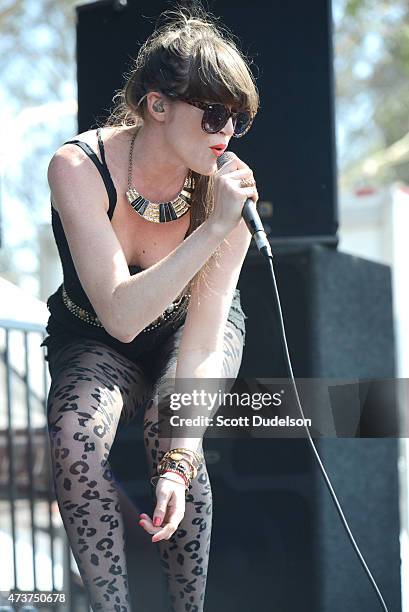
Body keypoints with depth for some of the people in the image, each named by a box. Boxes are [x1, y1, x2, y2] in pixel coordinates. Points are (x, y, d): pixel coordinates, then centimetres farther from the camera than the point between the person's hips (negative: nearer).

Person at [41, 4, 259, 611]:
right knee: (76, 439, -32)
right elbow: (120, 315, -36)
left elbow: (203, 338, -26)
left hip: (187, 328, 1)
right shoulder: (79, 167, -29)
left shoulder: (226, 187, -24)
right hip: (93, 336, 0)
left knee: (172, 433, -31)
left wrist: (178, 462, -39)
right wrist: (212, 231, -44)